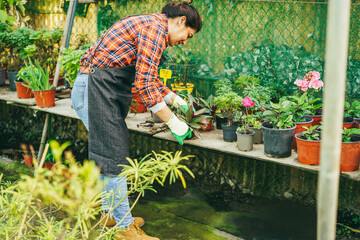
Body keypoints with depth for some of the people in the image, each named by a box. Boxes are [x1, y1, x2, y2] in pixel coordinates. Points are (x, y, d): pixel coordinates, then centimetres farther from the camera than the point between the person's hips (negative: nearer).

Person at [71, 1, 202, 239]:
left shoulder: (150, 24, 18)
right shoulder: (156, 28, -15)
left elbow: (147, 76, 28)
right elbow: (145, 83, -22)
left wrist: (173, 98, 22)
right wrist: (172, 122, -17)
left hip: (101, 90, 11)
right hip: (95, 90, -11)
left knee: (113, 151, 17)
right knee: (114, 157, -6)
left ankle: (110, 211, 30)